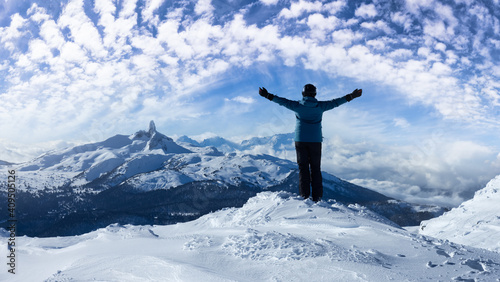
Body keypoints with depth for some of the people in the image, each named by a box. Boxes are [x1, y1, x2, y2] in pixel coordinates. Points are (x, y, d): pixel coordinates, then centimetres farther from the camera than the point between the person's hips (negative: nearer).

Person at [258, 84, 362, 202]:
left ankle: (304, 196, -3)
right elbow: (335, 102, 7)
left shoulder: (297, 106, -3)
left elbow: (283, 101, 2)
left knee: (303, 168, 2)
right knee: (316, 169, 6)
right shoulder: (320, 106, 0)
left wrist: (268, 95, 12)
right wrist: (351, 96, 17)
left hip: (300, 140, -1)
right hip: (316, 141, 1)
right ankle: (317, 197, 4)